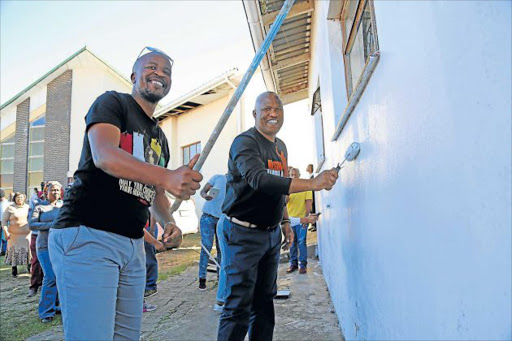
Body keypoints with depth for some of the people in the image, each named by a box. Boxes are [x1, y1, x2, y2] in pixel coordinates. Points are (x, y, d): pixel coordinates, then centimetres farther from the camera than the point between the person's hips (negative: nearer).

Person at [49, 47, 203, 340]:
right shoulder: (112, 103, -1)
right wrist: (167, 176, -34)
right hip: (87, 236, -7)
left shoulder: (160, 138, 20)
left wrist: (168, 222, 2)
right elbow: (104, 155, -21)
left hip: (133, 245, 8)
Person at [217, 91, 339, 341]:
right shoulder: (245, 142, -13)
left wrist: (285, 222, 18)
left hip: (271, 234, 8)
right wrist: (312, 184, -36)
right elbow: (259, 180, -31)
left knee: (264, 302, 15)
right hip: (243, 233, -8)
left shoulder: (281, 146, 14)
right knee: (239, 307, -5)